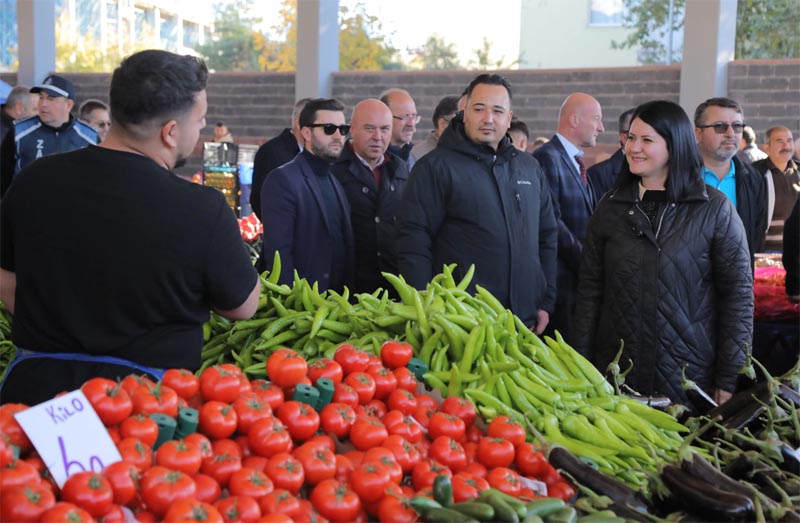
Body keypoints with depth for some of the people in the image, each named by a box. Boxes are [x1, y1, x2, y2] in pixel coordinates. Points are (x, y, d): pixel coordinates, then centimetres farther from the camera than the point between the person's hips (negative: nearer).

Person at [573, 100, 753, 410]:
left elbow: (739, 294, -3)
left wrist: (728, 381, -7)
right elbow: (590, 290, 6)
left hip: (691, 380, -2)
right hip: (616, 376, 2)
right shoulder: (610, 207, 5)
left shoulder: (715, 209, -3)